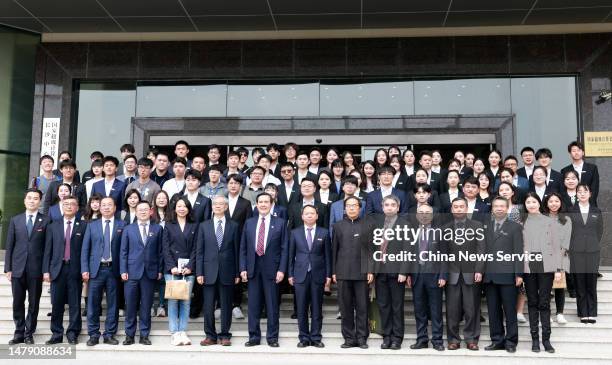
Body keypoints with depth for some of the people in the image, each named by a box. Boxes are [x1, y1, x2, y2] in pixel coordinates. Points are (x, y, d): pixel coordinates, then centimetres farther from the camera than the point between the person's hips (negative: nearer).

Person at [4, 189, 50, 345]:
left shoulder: (45, 221, 1)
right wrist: (8, 268, 2)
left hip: (36, 270, -2)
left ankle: (29, 333, 17)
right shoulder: (15, 220, 8)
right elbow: (9, 246, 7)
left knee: (34, 303, 5)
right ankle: (19, 333, 19)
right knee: (18, 303, 8)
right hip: (18, 269, 2)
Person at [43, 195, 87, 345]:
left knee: (75, 304, 2)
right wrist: (46, 270, 1)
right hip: (57, 269, 2)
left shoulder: (83, 226, 4)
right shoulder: (53, 227, 12)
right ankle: (56, 334, 14)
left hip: (75, 270, -2)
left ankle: (73, 334, 11)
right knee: (56, 304, 5)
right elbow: (48, 250, 9)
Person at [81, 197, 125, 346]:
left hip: (114, 269, -1)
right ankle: (93, 335, 13)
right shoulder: (92, 225, 10)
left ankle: (109, 335, 13)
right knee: (93, 304, 3)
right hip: (96, 269, 1)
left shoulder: (122, 225, 5)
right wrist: (85, 269, -2)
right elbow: (85, 248, 7)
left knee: (112, 304, 4)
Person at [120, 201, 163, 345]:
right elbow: (123, 252, 5)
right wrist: (123, 271, -3)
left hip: (150, 272, 0)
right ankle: (129, 335, 14)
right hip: (132, 272, 0)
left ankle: (144, 335, 13)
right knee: (130, 306, 3)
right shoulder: (128, 229, 8)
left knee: (146, 306, 5)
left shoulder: (157, 229, 8)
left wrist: (160, 270, 1)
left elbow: (160, 251, 6)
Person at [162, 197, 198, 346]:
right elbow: (165, 248, 3)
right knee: (172, 301, -4)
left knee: (186, 301, 0)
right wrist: (172, 267, -8)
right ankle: (174, 333, 0)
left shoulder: (194, 226, 10)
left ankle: (183, 332, 5)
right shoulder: (168, 225, 9)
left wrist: (189, 266, -7)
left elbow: (195, 248, 5)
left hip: (188, 269, 1)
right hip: (171, 269, 0)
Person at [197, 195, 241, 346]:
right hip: (209, 272, 1)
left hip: (227, 272, -1)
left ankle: (224, 335, 14)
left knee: (226, 305, 4)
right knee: (208, 306, 4)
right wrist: (199, 273, -2)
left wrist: (237, 273, 0)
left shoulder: (234, 226, 5)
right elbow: (199, 251, 5)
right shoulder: (204, 226, 8)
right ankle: (210, 335, 15)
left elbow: (237, 251, 4)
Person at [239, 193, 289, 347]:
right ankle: (253, 337, 16)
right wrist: (243, 268, 1)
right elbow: (243, 248, 10)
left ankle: (272, 337, 13)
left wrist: (281, 270, -8)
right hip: (253, 268, 2)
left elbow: (284, 248, 0)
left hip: (271, 269, -2)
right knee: (253, 305, 6)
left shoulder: (280, 223, 3)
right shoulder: (249, 223, 10)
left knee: (272, 305, 3)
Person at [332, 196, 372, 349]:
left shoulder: (367, 225, 6)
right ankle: (349, 338, 13)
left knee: (362, 307, 2)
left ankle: (362, 338, 10)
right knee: (345, 307, 4)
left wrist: (371, 270, -4)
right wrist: (333, 272, 4)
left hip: (362, 273, -2)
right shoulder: (338, 226, 11)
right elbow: (334, 249, 9)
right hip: (343, 273, 2)